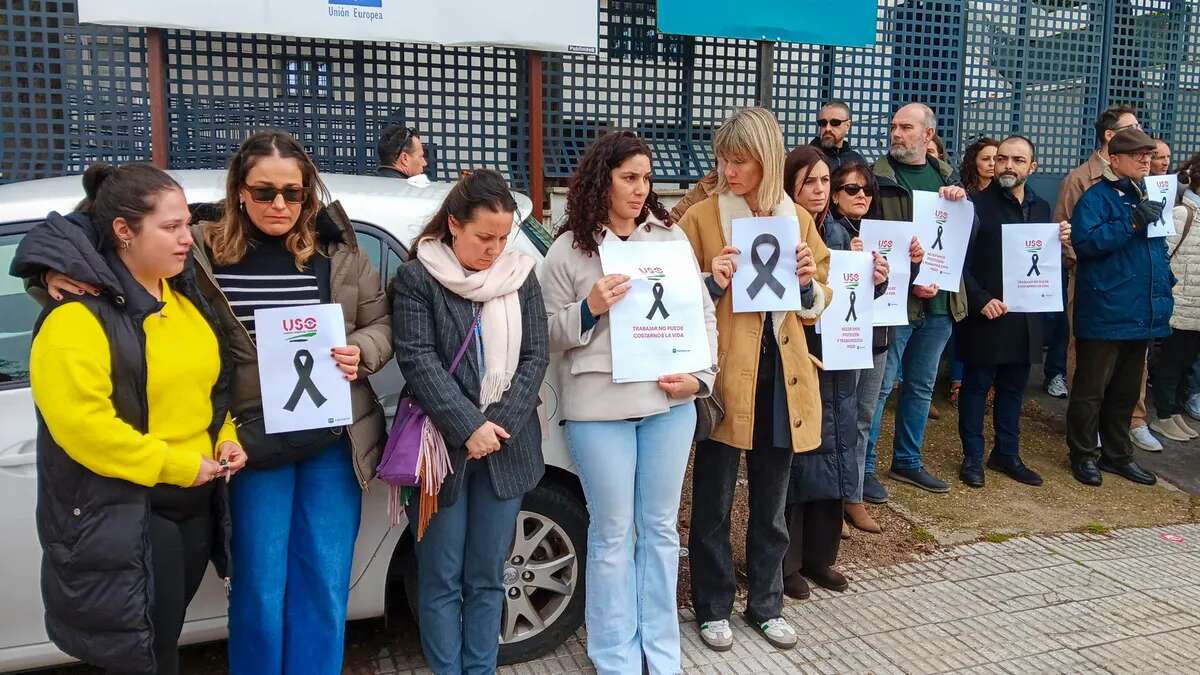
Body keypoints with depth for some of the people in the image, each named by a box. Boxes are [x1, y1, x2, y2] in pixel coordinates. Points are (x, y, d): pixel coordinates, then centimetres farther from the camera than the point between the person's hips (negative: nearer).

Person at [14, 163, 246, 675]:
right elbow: (79, 421, -24)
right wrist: (176, 466, -20)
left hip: (195, 499, 7)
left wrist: (225, 439, 2)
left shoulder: (184, 295, 8)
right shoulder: (78, 311, -16)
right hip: (121, 513, -7)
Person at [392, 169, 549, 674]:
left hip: (505, 447, 3)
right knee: (442, 578, 5)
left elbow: (535, 357, 3)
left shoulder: (522, 277, 8)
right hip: (443, 447, -3)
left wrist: (498, 425, -9)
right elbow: (417, 360, -12)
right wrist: (468, 428, -19)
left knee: (487, 577, 11)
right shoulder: (416, 278, -4)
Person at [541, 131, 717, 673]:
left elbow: (704, 312, 8)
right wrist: (589, 308, -16)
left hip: (670, 403, 3)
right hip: (599, 409, -3)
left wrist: (700, 375, -4)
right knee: (612, 536, 6)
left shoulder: (671, 236, 7)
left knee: (660, 529, 13)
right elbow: (548, 334, 1)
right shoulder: (568, 250, -1)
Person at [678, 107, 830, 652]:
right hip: (724, 373, -3)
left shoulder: (798, 219, 8)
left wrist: (809, 284, -6)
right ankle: (713, 607, 25)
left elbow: (817, 302, 15)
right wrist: (711, 283, -19)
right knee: (714, 503, 6)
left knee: (771, 504, 15)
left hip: (781, 373, 4)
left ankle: (766, 604, 32)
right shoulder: (700, 217, -4)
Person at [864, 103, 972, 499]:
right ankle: (863, 467, 7)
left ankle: (907, 461, 28)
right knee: (879, 386, -3)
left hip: (940, 301, 6)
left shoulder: (946, 175, 13)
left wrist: (961, 201, -9)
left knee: (921, 386, 15)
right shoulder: (880, 177, -4)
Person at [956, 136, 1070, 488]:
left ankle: (1007, 454, 26)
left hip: (1025, 316, 6)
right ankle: (972, 457, 16)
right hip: (985, 315, -5)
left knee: (1013, 388, 14)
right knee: (976, 386, 5)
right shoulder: (977, 204, -7)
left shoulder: (1041, 207, 11)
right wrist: (981, 299, -18)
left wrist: (1059, 242, -3)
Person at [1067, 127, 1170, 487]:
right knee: (1091, 389, 1)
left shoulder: (1149, 196, 16)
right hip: (1105, 315, -8)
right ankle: (1083, 455, 14)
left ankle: (1117, 454, 28)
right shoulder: (1097, 197, -9)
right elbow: (1084, 242, -23)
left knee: (1126, 390, 17)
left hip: (1142, 314, 8)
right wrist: (1133, 222, -27)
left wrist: (1165, 283, 17)